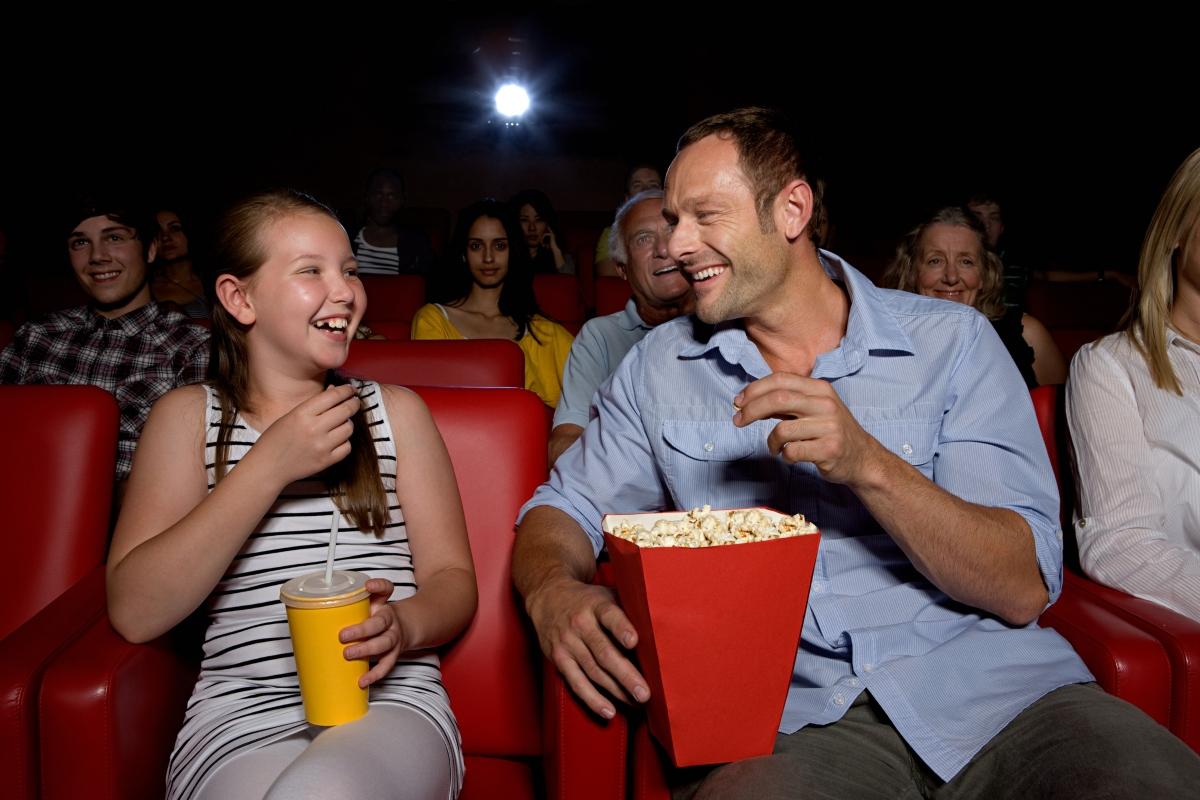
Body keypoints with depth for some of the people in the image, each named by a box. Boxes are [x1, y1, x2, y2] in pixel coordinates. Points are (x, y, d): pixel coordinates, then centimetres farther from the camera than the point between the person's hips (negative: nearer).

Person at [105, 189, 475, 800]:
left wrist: (401, 624, -16)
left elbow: (453, 580, 8)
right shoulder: (187, 416, 7)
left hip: (392, 700, 1)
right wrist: (269, 467, -13)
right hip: (240, 709, 0)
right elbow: (134, 613, -5)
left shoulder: (396, 411, 10)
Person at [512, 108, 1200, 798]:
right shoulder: (659, 366, 12)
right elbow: (564, 509, 14)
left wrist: (868, 465, -18)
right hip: (793, 714, 0)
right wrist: (554, 591, -10)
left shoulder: (952, 341, 4)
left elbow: (1024, 589, -2)